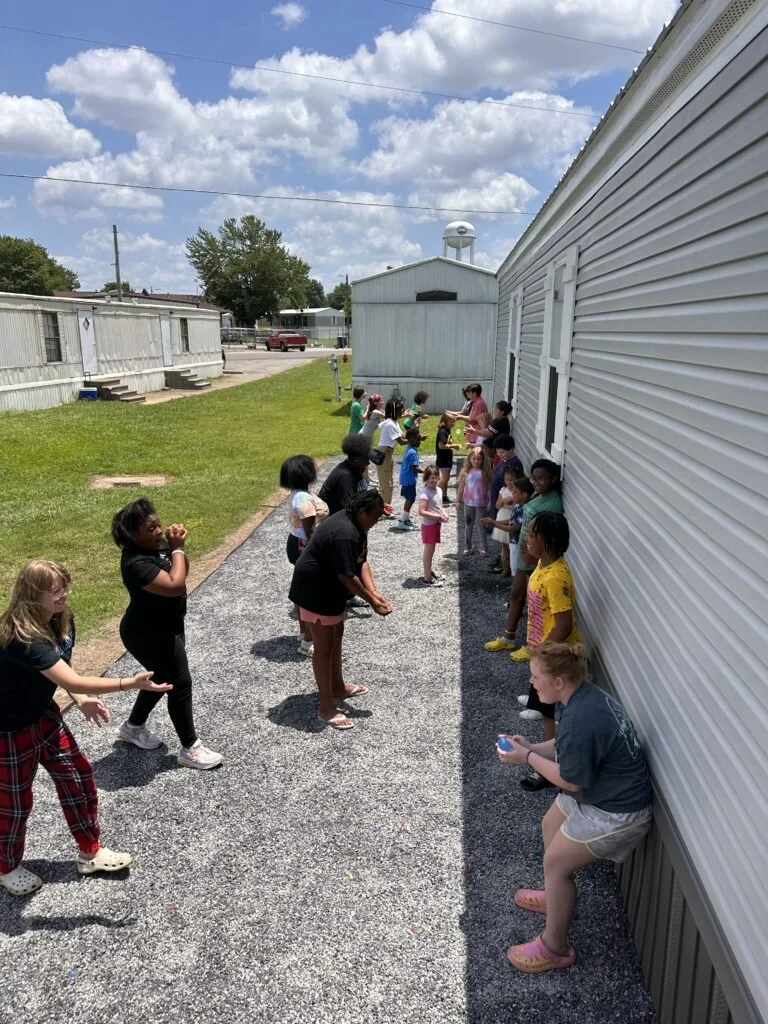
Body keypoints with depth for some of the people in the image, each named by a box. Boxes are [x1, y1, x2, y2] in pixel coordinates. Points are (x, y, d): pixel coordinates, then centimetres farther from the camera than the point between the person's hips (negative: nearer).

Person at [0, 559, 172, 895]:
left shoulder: (61, 621, -9)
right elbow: (72, 682, -40)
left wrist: (83, 701, -7)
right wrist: (130, 684, -44)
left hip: (43, 714, 8)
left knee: (77, 776, 12)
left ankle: (90, 852, 31)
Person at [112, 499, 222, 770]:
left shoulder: (158, 544, -3)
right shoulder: (136, 562, -30)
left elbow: (183, 570, 7)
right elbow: (175, 585, -36)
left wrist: (178, 546, -12)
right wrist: (177, 547, -27)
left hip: (165, 625, 10)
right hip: (149, 634, -10)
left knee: (162, 677, 24)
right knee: (180, 683, 0)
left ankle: (133, 726, 46)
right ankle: (190, 749, 15)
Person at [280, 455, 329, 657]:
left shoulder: (298, 494, 7)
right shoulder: (304, 499, -25)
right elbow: (309, 531, -25)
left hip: (299, 545, 11)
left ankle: (304, 633, 33)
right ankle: (308, 643, 5)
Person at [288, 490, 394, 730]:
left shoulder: (355, 525, 3)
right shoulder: (344, 533, -30)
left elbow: (362, 562, 4)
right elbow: (347, 576, -28)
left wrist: (373, 592, -7)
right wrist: (371, 601, -19)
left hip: (329, 588, 11)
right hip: (315, 591, -11)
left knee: (336, 636, 22)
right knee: (324, 647, -3)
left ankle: (338, 687, 39)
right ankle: (326, 708, 6)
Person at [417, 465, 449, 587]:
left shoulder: (438, 490, 7)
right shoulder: (425, 493, -19)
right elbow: (422, 512, -25)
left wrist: (444, 514, 0)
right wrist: (438, 516, -23)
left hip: (436, 524, 8)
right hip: (429, 525, -8)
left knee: (431, 550, 20)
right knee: (428, 551, -1)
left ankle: (429, 572, 34)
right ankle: (427, 578, 7)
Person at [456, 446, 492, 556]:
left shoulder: (485, 472, -9)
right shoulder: (466, 471, -1)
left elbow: (489, 488, -7)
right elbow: (461, 486, 5)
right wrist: (458, 500, 6)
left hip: (481, 503, -3)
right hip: (468, 502, 3)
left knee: (481, 525, 5)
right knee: (468, 524, 12)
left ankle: (483, 547, 15)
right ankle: (467, 547, 22)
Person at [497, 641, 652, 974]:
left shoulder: (580, 720, -35)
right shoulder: (582, 695, -4)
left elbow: (571, 780, -22)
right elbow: (568, 747, 10)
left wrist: (528, 758, -13)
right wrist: (532, 747, -3)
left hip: (616, 812, -10)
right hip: (599, 789, 10)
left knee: (555, 862, 2)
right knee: (550, 826, 25)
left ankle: (555, 948, 22)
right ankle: (558, 896, 49)